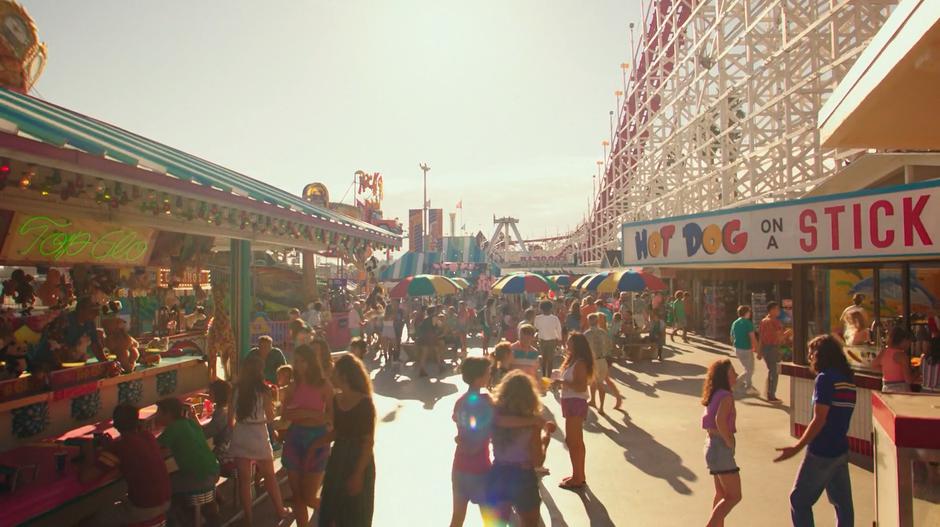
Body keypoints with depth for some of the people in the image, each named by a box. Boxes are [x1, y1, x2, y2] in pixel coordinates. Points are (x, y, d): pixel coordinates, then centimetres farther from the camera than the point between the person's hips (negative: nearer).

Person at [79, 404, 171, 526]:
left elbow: (85, 478, -15)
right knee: (115, 508, 33)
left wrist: (89, 453, 1)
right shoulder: (148, 436, 2)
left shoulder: (118, 447, -17)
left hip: (144, 509, -7)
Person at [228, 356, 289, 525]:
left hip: (240, 438, 2)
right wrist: (271, 404, 15)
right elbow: (271, 418, -3)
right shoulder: (263, 391, -10)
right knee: (269, 476, 15)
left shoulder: (236, 390, -1)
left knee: (244, 479, 10)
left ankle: (248, 517, 17)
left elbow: (230, 419, 4)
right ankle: (280, 510, 29)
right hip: (259, 438, -2)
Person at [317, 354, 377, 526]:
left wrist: (358, 474, -19)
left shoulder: (365, 403, -19)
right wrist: (314, 445, 0)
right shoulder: (336, 399, 1)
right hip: (338, 458, 6)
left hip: (359, 461, -6)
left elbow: (369, 441, -17)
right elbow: (336, 432, 10)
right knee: (331, 509, 14)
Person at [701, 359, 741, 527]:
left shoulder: (714, 395, 10)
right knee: (734, 496, -4)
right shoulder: (726, 396, -17)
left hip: (712, 444, 10)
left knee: (721, 493, 20)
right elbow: (720, 420, -33)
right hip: (721, 447, -10)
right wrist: (730, 442, -21)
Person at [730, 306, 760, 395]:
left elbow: (732, 338, 14)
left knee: (747, 369, 21)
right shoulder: (748, 323, -14)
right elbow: (753, 338, -18)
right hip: (746, 350, -8)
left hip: (737, 350, 8)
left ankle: (749, 387, 25)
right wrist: (758, 351, -14)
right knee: (749, 371, 3)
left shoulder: (734, 323, 8)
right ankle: (733, 384, -5)